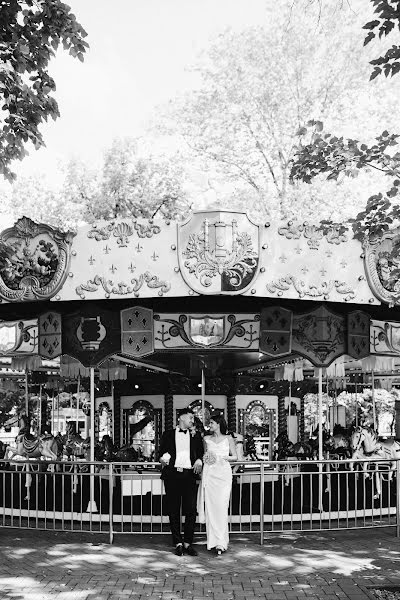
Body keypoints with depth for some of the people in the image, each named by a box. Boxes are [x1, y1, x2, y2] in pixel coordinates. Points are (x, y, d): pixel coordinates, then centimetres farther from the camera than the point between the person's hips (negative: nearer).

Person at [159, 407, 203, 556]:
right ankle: (178, 543, 8)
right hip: (172, 475, -1)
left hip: (189, 475, 1)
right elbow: (162, 452, 10)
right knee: (173, 510, 1)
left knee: (191, 510, -4)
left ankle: (188, 542, 4)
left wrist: (199, 461, -4)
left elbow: (201, 453, 17)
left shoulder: (196, 436, 18)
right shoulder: (168, 435, 13)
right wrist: (163, 459, -11)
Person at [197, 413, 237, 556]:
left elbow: (235, 457, 7)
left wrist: (221, 458, -6)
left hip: (223, 473, -3)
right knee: (210, 507, -3)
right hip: (209, 473, 3)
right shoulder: (206, 439, 13)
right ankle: (213, 540, 4)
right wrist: (206, 458, 1)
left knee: (221, 506, -10)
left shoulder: (228, 439, 7)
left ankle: (220, 543, -11)